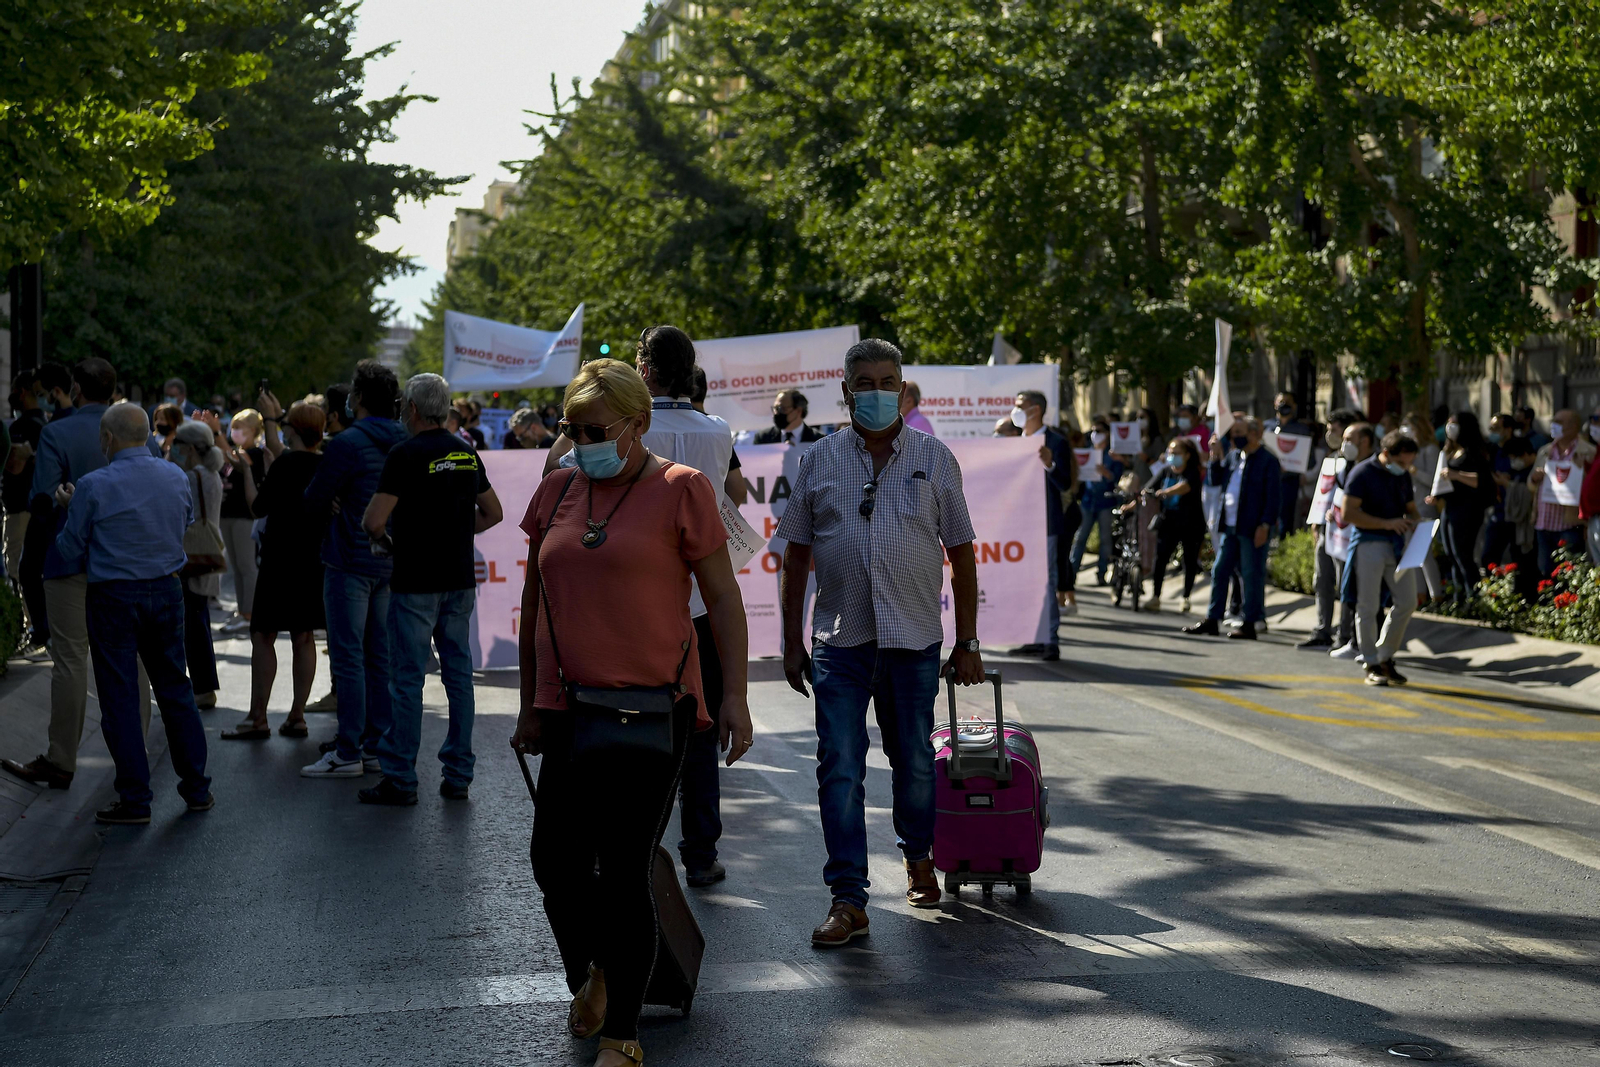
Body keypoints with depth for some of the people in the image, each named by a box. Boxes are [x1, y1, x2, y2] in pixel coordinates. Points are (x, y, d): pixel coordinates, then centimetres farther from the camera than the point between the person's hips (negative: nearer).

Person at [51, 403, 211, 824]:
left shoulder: (93, 487, -13)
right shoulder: (176, 477, 2)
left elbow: (71, 552, -6)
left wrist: (74, 510, 14)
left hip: (113, 596, -5)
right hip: (166, 590, 5)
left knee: (120, 696, 2)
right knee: (174, 687, 14)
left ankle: (135, 801, 3)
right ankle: (196, 789, 19)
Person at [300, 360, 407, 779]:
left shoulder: (348, 443, -15)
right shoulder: (402, 443, 7)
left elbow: (314, 500, -11)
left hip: (350, 560, -7)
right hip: (389, 560, 7)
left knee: (348, 657, -4)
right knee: (380, 655, 11)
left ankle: (348, 753, -3)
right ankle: (376, 746, 16)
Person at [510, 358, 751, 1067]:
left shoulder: (680, 490, -2)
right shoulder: (556, 494, 12)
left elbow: (723, 596, -1)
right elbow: (535, 603, 18)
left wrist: (734, 695, -7)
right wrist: (531, 704, 18)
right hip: (569, 709, 5)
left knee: (623, 872, -4)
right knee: (554, 861, 3)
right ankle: (591, 976, 35)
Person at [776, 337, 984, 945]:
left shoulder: (934, 458, 4)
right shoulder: (820, 461, 6)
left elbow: (961, 552, 6)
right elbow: (797, 554, 9)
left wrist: (968, 642, 4)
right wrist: (792, 641, 5)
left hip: (914, 640, 0)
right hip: (839, 639, 0)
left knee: (913, 759, 12)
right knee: (839, 768, -5)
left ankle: (918, 858, 37)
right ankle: (848, 900, -3)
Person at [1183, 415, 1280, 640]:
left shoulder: (1268, 461, -10)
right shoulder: (1234, 456, 13)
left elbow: (1273, 497, -13)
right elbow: (1216, 480, 17)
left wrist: (1265, 525, -18)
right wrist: (1216, 456, 5)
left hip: (1252, 529, -8)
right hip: (1230, 527, 8)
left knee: (1252, 576, -1)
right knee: (1219, 571, 9)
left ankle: (1250, 625, 4)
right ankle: (1212, 620, 15)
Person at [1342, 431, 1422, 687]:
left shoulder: (1403, 476, 13)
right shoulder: (1362, 473, -8)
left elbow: (1411, 508, 25)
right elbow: (1349, 513, -15)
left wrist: (1411, 522, 0)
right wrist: (1386, 523, -18)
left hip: (1397, 544, 6)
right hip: (1370, 544, -6)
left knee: (1407, 602, 2)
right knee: (1368, 607, -2)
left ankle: (1386, 657, 17)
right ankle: (1372, 665, 6)